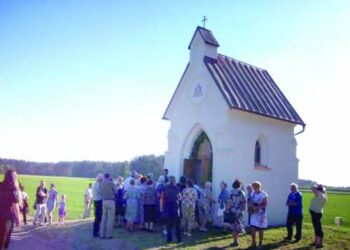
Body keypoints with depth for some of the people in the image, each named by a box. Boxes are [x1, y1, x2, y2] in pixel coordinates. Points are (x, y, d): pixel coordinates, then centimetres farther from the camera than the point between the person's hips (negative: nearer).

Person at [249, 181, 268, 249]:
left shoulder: (264, 194, -11)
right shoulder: (252, 194, 6)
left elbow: (265, 204, -11)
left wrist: (258, 207, -22)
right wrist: (252, 207, -10)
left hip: (261, 213, -4)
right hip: (254, 213, 4)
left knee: (260, 229, 5)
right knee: (252, 228, -3)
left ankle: (260, 243, 18)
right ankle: (253, 242, 10)